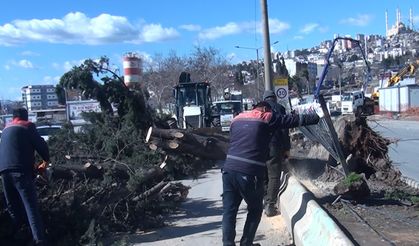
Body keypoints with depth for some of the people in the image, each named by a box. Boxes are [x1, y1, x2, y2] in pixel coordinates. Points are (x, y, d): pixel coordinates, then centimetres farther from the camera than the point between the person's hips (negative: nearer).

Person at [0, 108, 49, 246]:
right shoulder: (28, 126, 6)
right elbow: (40, 144, 0)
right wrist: (47, 159, 19)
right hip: (20, 169, -6)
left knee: (13, 206, 19)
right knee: (31, 206, -11)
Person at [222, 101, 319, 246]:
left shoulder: (237, 119, 19)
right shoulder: (266, 117, 4)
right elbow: (295, 119, 8)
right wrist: (317, 118, 19)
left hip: (229, 169, 5)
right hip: (250, 173, -4)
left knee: (229, 211, 7)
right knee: (255, 210, 16)